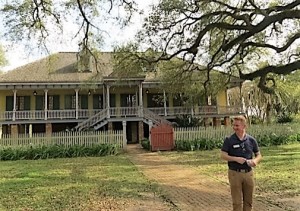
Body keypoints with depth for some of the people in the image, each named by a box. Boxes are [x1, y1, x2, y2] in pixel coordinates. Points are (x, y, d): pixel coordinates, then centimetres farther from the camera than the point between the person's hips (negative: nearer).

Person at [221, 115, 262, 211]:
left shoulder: (251, 140, 2)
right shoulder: (229, 140, -6)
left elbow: (259, 155, 9)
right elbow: (223, 155, -7)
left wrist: (255, 160, -13)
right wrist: (236, 159, -20)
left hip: (248, 173, 3)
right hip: (235, 173, -3)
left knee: (248, 201, 12)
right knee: (237, 202, 4)